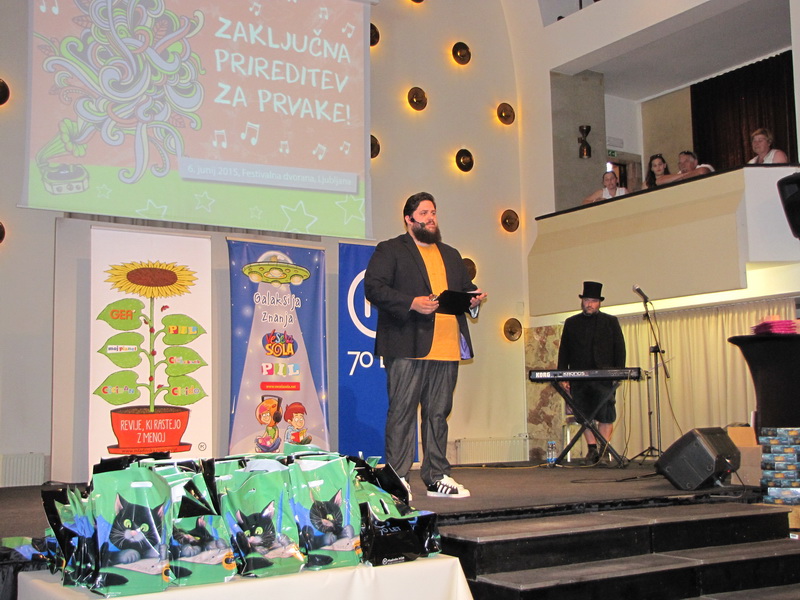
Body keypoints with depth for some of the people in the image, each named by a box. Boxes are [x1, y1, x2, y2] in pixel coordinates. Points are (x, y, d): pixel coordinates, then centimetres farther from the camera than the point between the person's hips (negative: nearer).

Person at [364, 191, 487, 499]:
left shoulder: (451, 255, 25)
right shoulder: (390, 250, 3)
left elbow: (466, 286, 30)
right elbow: (373, 287, -8)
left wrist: (474, 297, 5)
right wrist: (411, 303, -19)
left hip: (447, 348, 6)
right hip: (408, 347, -6)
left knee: (438, 413, 10)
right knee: (402, 412, -5)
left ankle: (437, 477, 16)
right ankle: (397, 478, 0)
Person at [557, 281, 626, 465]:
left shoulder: (611, 321, 11)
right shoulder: (571, 323, 14)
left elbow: (620, 349, 7)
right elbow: (563, 351, 11)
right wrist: (563, 377, 1)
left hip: (604, 378, -2)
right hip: (579, 379, 2)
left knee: (605, 416, -6)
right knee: (584, 416, 2)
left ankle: (604, 452, 0)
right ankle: (592, 450, 10)